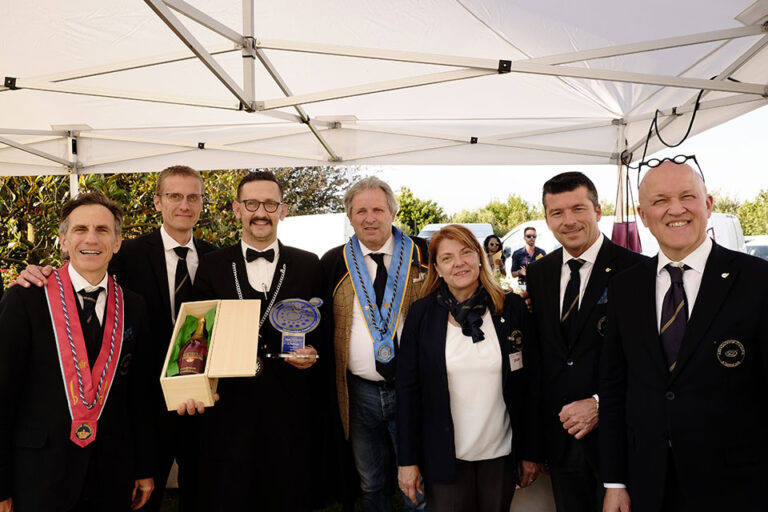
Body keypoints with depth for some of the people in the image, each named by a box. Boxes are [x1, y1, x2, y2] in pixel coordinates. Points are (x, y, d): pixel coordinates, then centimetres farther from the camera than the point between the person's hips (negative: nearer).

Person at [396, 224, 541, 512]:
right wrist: (407, 460, -4)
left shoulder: (512, 309, -3)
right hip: (444, 456, -1)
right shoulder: (422, 314, -5)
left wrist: (531, 453, 2)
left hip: (501, 455, 1)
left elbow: (529, 384, 1)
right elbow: (408, 389, -3)